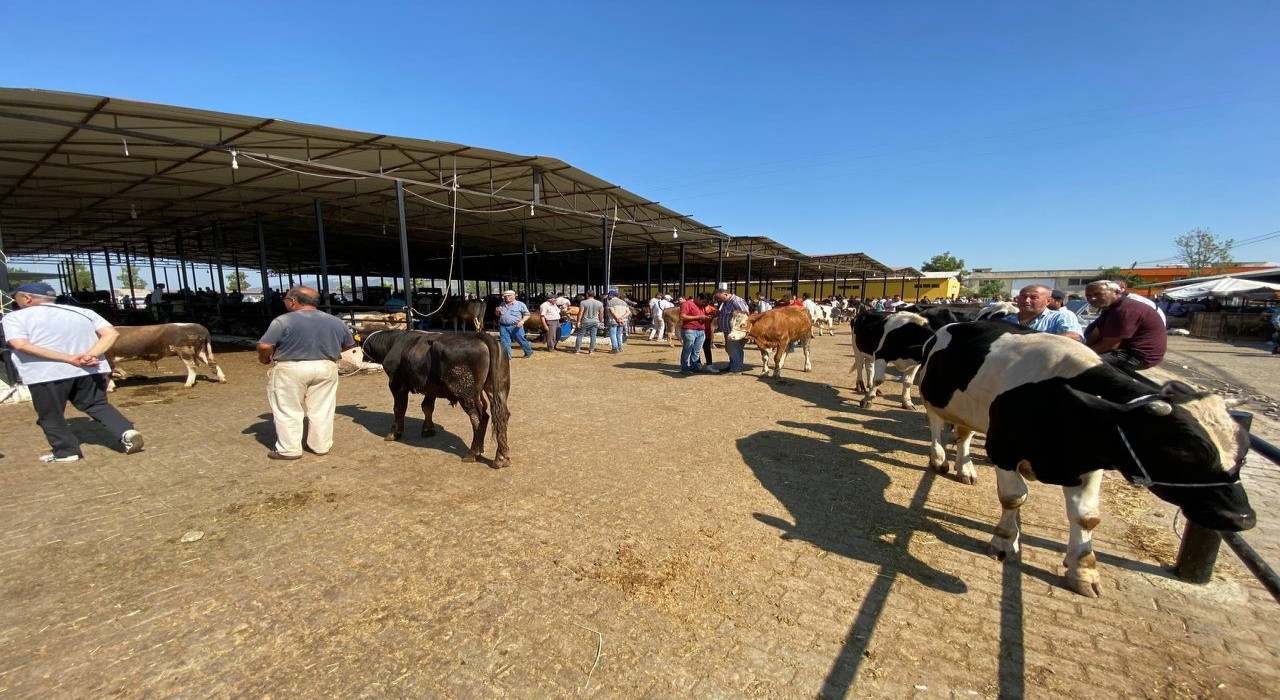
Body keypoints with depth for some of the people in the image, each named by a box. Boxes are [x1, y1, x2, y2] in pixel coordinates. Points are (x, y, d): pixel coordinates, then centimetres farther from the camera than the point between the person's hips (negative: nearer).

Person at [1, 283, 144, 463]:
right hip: (90, 370, 4)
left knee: (50, 416, 14)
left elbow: (21, 345, -15)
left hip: (47, 374, -4)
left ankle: (67, 451, 18)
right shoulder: (82, 312, 10)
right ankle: (126, 432, -4)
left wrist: (70, 359, -19)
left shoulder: (15, 317, 0)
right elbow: (111, 334, -3)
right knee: (97, 405, 16)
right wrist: (90, 355, -11)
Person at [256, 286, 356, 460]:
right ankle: (321, 446, 19)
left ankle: (289, 449, 13)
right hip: (326, 368, 4)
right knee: (322, 410, 12)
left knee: (288, 411, 8)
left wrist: (264, 359, 6)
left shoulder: (283, 320, -11)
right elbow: (349, 344, 14)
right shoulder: (335, 321, 3)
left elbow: (264, 346, -15)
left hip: (290, 370, -4)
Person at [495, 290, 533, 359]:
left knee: (521, 340, 5)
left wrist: (522, 321, -16)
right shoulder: (502, 305, 15)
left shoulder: (520, 304, 0)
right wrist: (497, 311, 2)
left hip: (516, 327, -4)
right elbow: (497, 314, 27)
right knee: (504, 343, 1)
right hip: (503, 327, 4)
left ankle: (529, 352, 26)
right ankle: (507, 356, 11)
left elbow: (527, 314, -1)